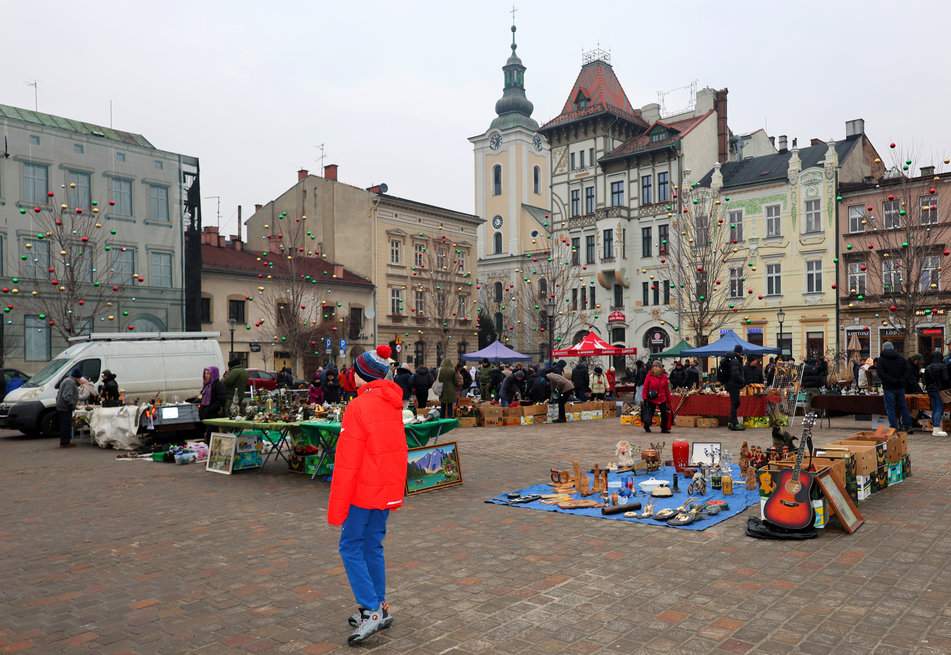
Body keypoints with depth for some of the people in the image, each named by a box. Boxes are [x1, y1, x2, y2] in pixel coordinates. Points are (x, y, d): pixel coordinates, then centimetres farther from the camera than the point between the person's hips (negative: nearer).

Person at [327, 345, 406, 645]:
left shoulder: (358, 407, -17)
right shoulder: (392, 404, 5)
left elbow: (347, 461, -17)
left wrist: (337, 506, -13)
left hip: (363, 490, -7)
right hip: (387, 490, 7)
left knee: (351, 547, 3)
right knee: (373, 547, 15)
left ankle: (373, 610, -2)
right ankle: (377, 607, 22)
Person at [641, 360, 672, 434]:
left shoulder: (664, 377, 2)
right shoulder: (649, 377, -6)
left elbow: (667, 389, 8)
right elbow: (645, 388, -4)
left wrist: (668, 399, 8)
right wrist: (645, 399, -8)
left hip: (662, 400, 2)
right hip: (651, 400, -2)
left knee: (665, 414, 1)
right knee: (649, 414, 7)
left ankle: (664, 428, 17)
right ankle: (647, 427, 30)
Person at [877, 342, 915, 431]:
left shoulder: (881, 359, -5)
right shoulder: (901, 358, 10)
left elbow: (881, 374, -15)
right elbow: (906, 372, 6)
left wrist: (891, 381, -12)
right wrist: (901, 380, -1)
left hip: (889, 387, -4)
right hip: (900, 387, 4)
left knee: (890, 408, 0)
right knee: (903, 407, 13)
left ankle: (894, 428, -2)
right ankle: (909, 426, 13)